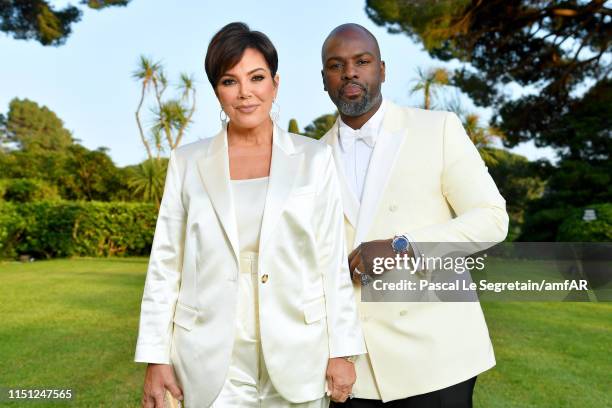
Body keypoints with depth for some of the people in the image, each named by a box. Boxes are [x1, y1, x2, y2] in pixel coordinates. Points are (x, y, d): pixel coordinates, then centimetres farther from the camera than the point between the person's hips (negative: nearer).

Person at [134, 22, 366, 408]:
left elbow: (333, 261, -1)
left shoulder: (314, 157, -1)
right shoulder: (188, 162, 1)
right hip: (212, 359, 1)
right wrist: (156, 358, 0)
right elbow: (166, 264, 2)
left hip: (297, 354, 0)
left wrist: (342, 351, -3)